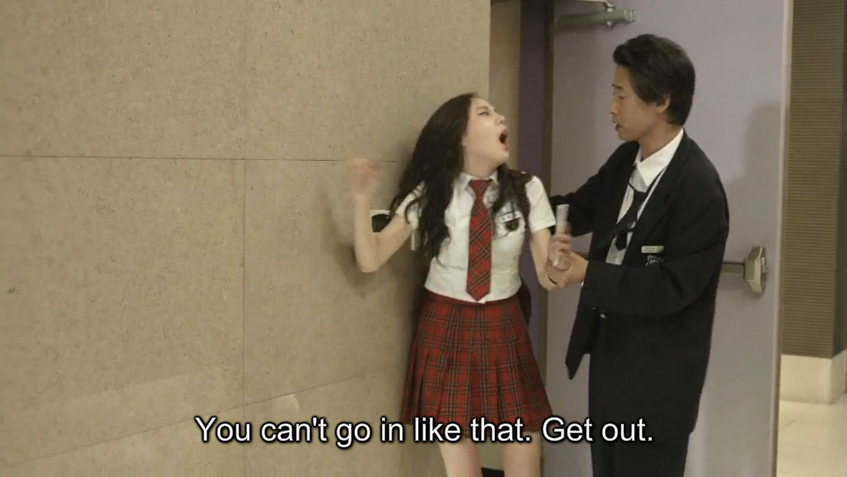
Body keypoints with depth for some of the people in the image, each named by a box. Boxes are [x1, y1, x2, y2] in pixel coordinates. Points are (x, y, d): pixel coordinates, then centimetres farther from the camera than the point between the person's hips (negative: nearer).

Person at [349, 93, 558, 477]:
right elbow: (371, 260, -10)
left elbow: (547, 276, -6)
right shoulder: (428, 194, -6)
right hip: (445, 330, -1)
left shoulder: (526, 190, -4)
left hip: (504, 329, 1)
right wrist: (362, 200, -26)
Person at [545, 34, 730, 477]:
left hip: (656, 374, -8)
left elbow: (672, 287, -25)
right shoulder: (626, 159, 2)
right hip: (609, 352, 8)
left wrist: (588, 273, -25)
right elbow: (579, 209, 15)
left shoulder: (698, 187, -24)